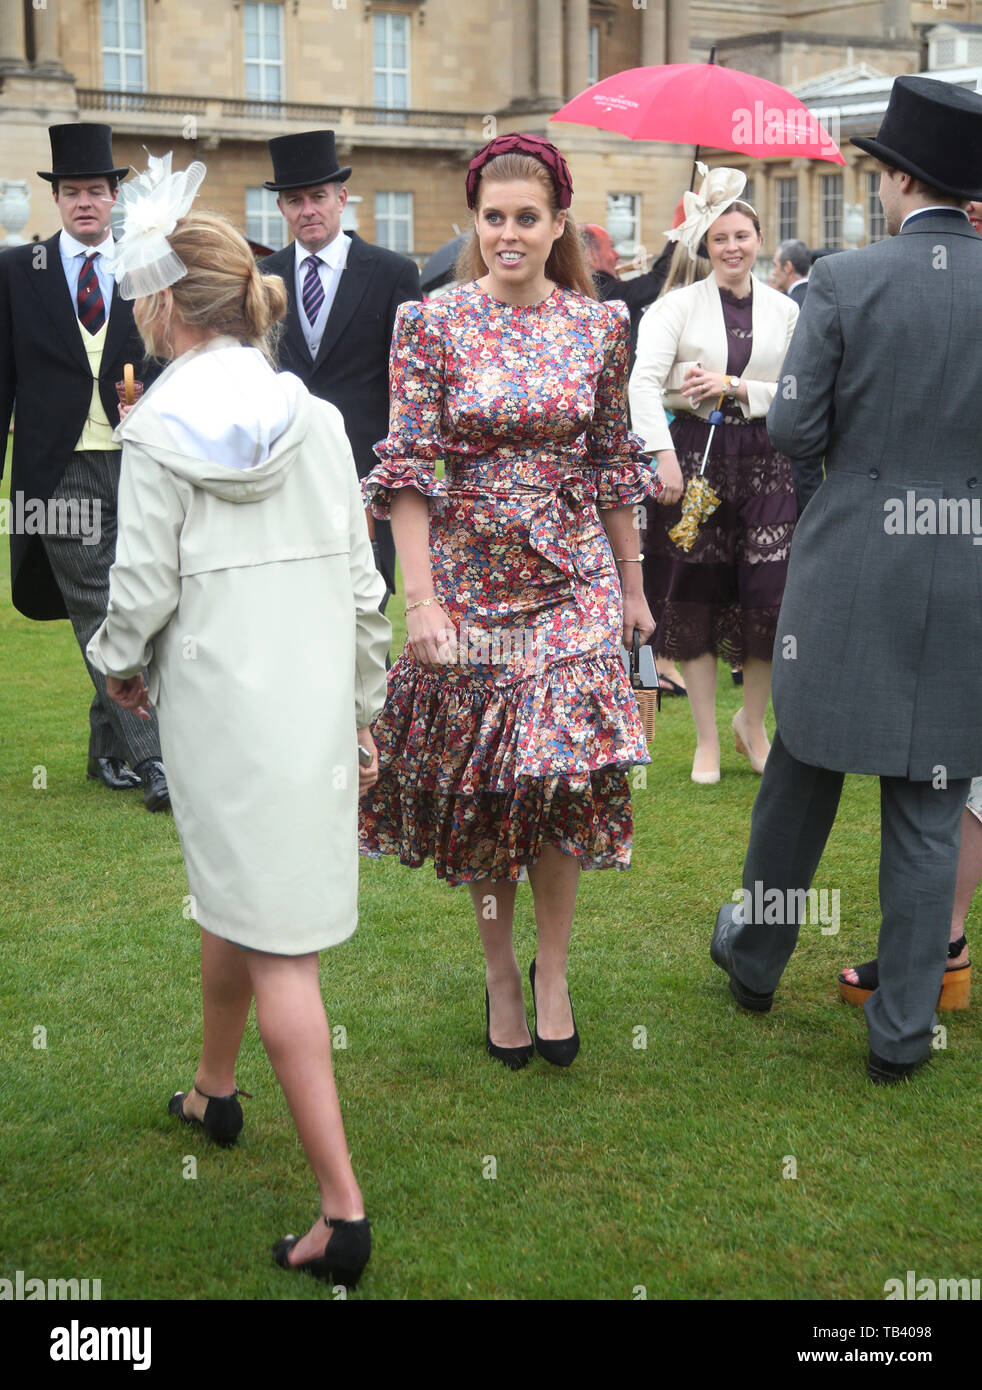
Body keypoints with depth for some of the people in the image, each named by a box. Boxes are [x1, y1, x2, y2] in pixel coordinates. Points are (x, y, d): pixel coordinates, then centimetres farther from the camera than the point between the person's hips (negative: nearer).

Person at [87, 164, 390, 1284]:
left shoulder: (158, 427, -10)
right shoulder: (315, 415, 3)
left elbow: (143, 583, -10)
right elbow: (359, 574, 5)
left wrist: (118, 664, 11)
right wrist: (361, 702, 15)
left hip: (218, 702, -5)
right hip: (314, 690, 5)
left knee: (272, 942, -3)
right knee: (233, 900, 24)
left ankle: (342, 1208, -4)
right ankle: (215, 1091, 45)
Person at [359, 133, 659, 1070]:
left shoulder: (600, 326, 3)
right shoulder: (433, 323, -5)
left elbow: (613, 464, 10)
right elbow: (409, 470, -7)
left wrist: (633, 588, 12)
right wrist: (421, 600, -14)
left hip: (573, 581, 1)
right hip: (470, 579, -1)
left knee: (565, 779, -4)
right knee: (478, 785, 7)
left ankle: (553, 972, 16)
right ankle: (500, 973, 24)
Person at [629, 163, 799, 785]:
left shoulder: (785, 311, 9)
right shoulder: (679, 304, 2)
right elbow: (645, 379, -8)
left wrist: (735, 388, -9)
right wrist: (663, 454, -18)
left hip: (764, 459, 2)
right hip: (694, 451, -1)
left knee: (773, 591, -5)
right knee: (696, 592, 2)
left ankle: (753, 720, 21)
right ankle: (707, 739, 15)